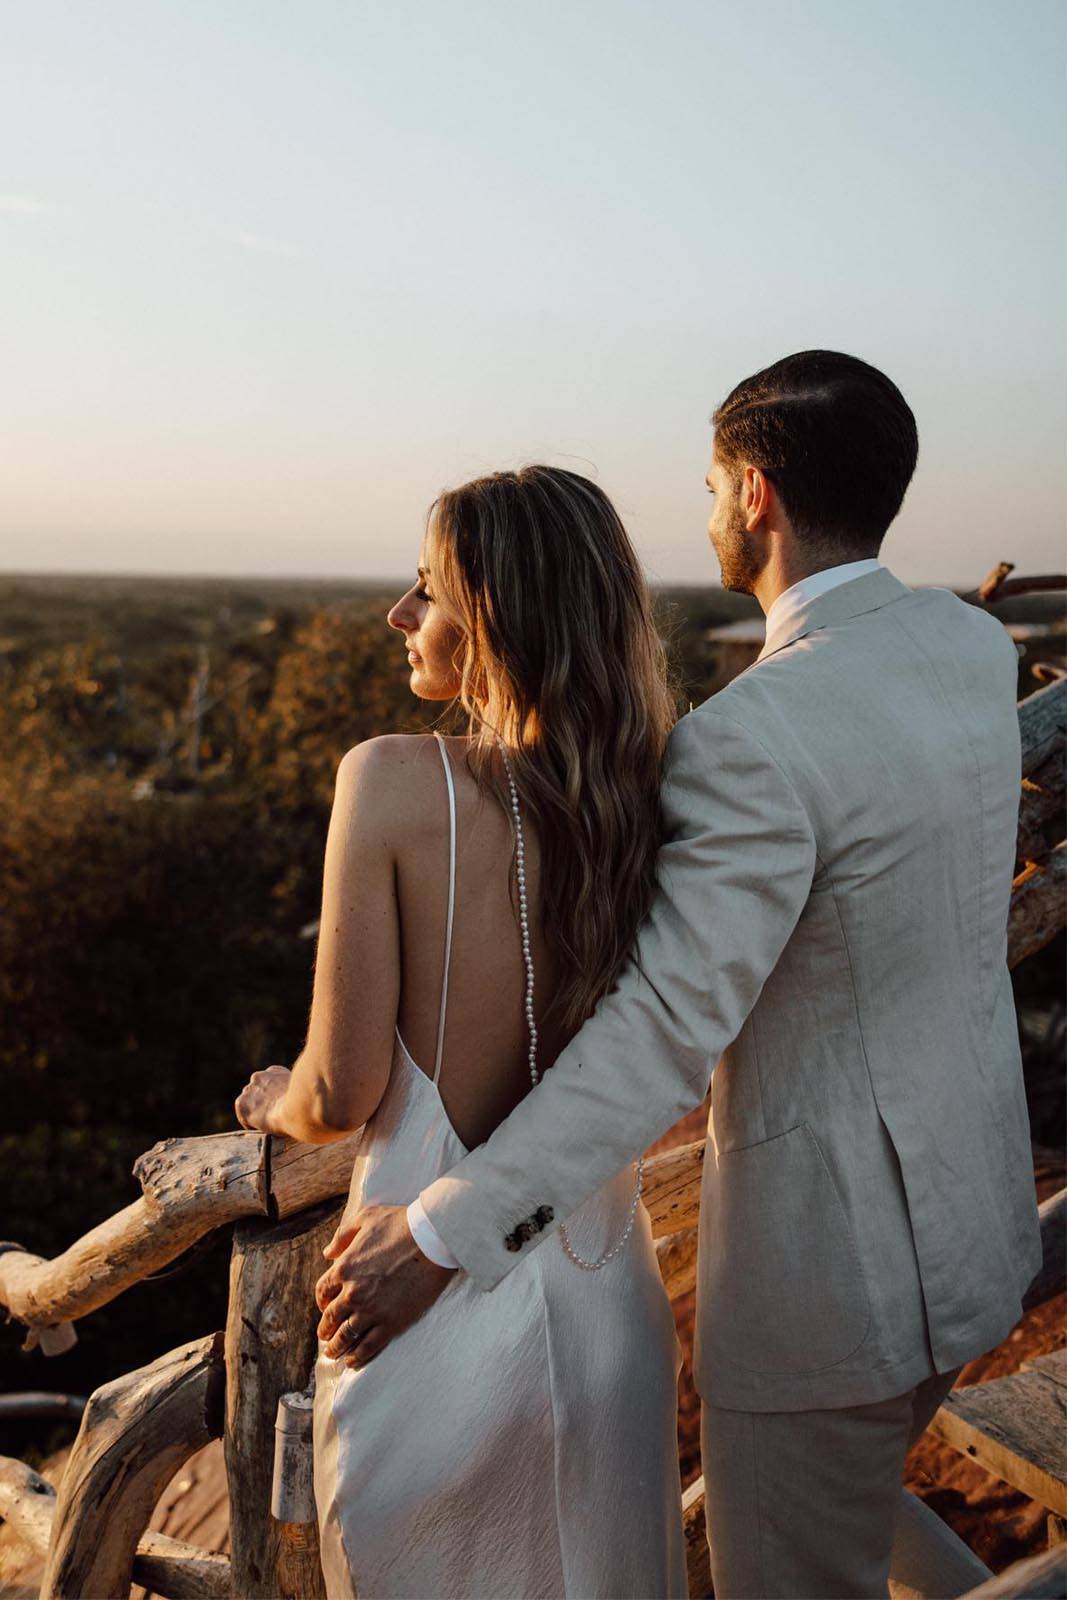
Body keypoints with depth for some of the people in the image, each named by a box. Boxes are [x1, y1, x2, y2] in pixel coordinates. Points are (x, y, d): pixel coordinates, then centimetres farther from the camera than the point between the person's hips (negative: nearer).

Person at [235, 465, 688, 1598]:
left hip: (434, 1297, -3)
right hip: (604, 1299, 4)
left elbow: (343, 1092, -16)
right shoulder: (652, 795, -10)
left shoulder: (393, 781, -20)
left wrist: (276, 1102, 5)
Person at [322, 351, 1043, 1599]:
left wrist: (440, 1233, -24)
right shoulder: (976, 646, -1)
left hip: (830, 1262, -8)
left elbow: (666, 1030, -29)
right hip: (972, 1214, 9)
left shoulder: (754, 737, -27)